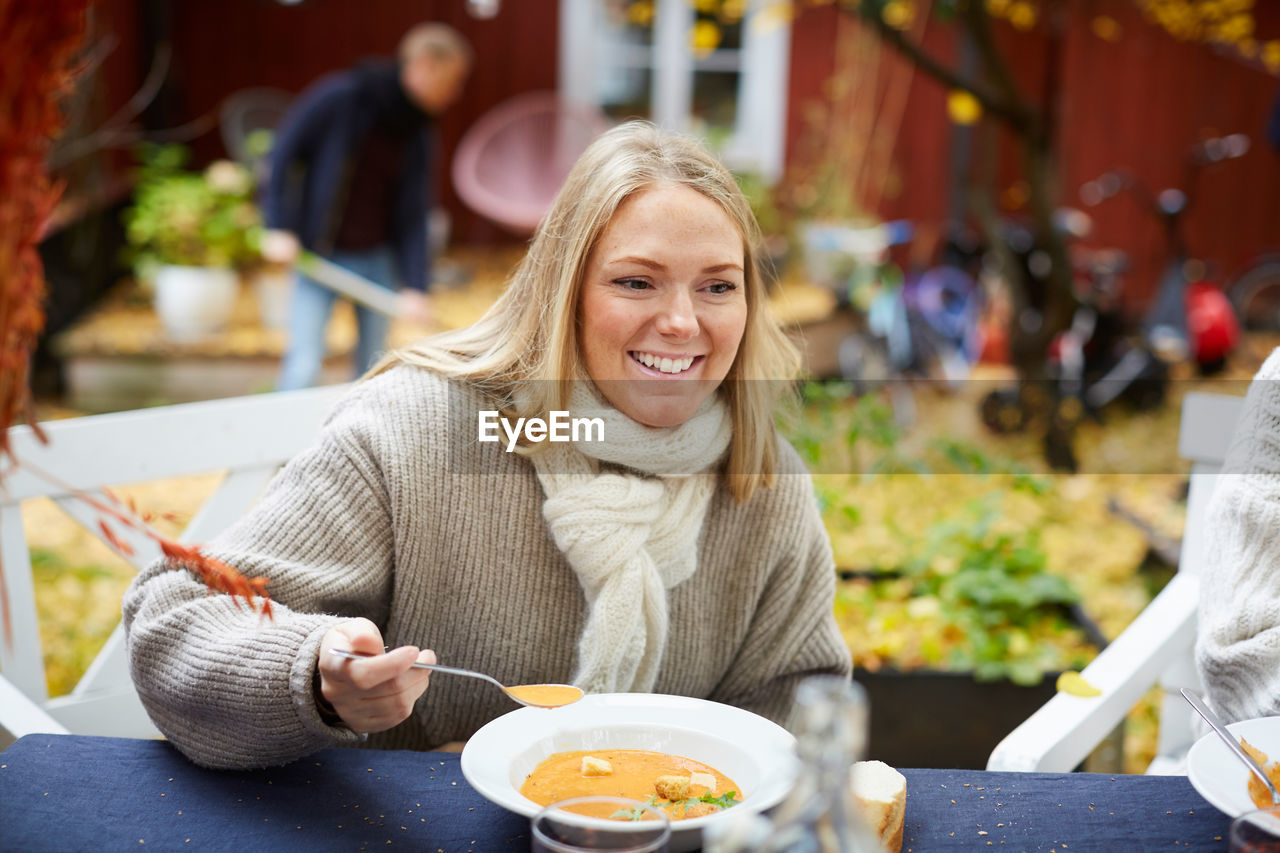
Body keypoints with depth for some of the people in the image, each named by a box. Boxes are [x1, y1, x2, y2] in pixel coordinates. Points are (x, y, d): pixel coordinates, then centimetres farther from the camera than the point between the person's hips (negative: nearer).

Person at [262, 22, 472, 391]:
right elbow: (285, 150, -7)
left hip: (377, 259, 5)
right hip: (317, 255, -5)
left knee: (373, 368, 9)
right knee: (303, 367, -9)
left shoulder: (419, 134, 2)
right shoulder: (341, 96, -12)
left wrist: (415, 286, -9)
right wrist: (280, 227, -12)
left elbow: (412, 215, 0)